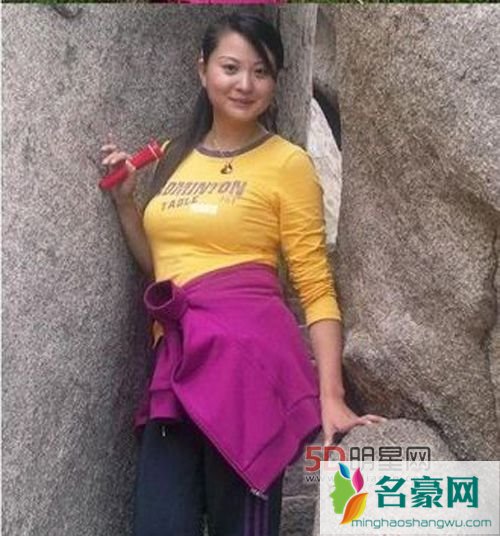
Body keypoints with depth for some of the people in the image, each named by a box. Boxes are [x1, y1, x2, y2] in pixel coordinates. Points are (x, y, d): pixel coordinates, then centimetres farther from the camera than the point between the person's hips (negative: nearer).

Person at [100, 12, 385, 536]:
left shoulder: (287, 163, -1)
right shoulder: (175, 156, 16)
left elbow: (316, 287, -4)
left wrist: (330, 395, -12)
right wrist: (124, 200, 12)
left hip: (247, 354, -5)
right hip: (177, 361, 6)